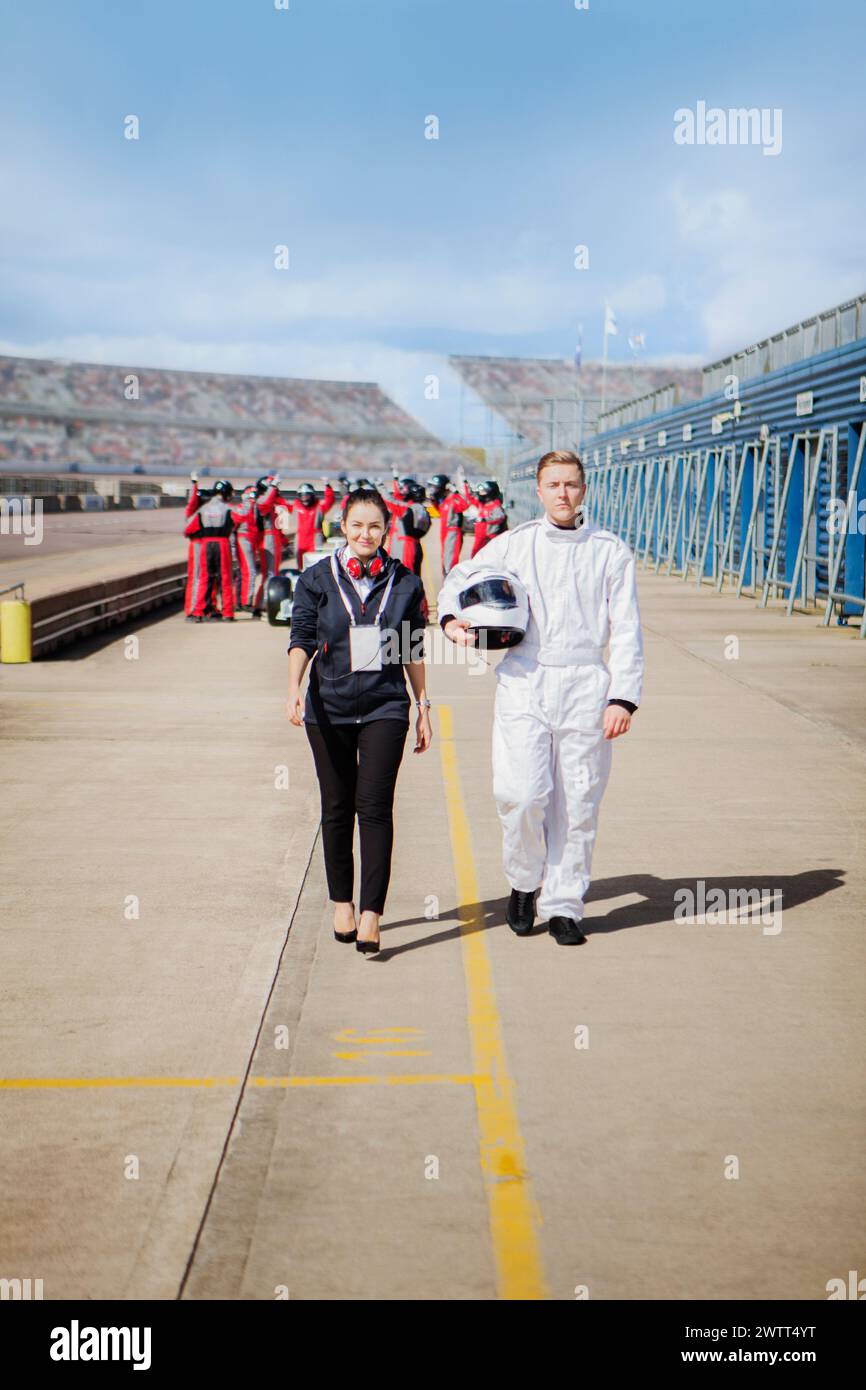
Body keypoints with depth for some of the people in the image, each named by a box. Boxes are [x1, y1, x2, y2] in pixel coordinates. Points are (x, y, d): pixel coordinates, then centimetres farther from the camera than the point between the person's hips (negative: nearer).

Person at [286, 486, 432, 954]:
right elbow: (302, 639, -3)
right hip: (329, 708, 1)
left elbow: (413, 652, 11)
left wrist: (423, 708, 11)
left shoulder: (405, 583, 5)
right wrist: (294, 688, -20)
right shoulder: (317, 579, 2)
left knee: (374, 806, -10)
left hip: (384, 707, -1)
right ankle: (341, 903, 25)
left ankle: (370, 915, -11)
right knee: (337, 807, 9)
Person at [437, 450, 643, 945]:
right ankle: (524, 883, 14)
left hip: (586, 686, 0)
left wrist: (623, 697, -5)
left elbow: (627, 631, 5)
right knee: (522, 795, -12)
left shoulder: (611, 551, 8)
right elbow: (462, 577, 25)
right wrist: (453, 616, 3)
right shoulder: (513, 544, 11)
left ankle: (563, 905, 14)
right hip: (523, 684, 0)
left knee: (578, 803, 0)